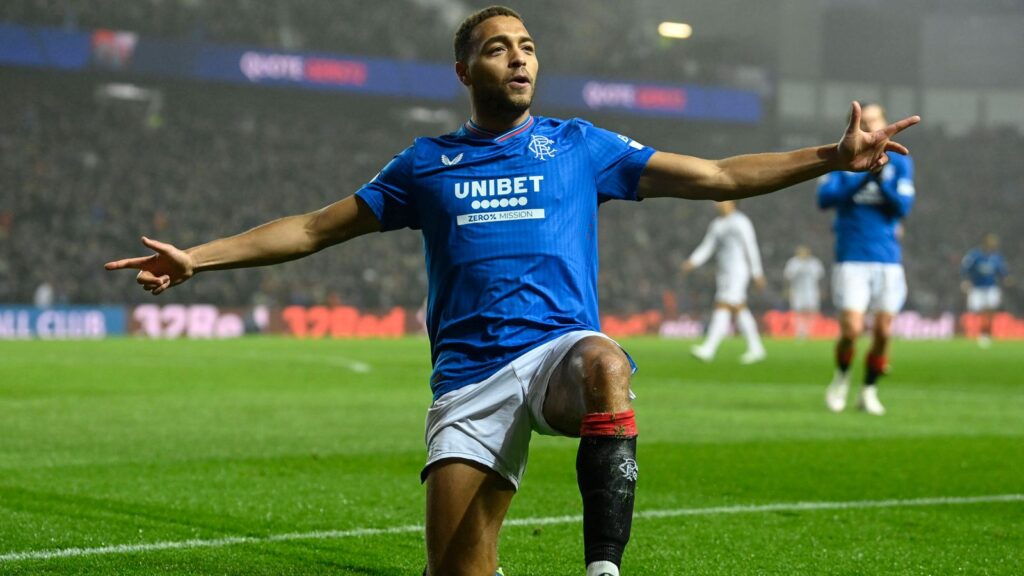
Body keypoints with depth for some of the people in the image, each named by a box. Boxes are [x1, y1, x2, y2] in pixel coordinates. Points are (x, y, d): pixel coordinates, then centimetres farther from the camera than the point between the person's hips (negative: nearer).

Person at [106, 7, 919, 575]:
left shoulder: (577, 147, 14)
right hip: (470, 372, 1)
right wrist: (199, 257, 10)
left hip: (561, 347, -1)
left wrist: (833, 158, 1)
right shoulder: (426, 165, 17)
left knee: (605, 361, -38)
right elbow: (313, 228, 19)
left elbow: (716, 177, 11)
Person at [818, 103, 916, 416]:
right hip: (851, 258, -2)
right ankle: (841, 378, 19)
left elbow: (903, 206, -4)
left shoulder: (899, 162, 6)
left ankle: (869, 391, 18)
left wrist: (880, 179, -19)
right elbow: (824, 198, -9)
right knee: (851, 330, -10)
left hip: (888, 259, 2)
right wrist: (863, 176, -18)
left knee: (883, 332, 0)